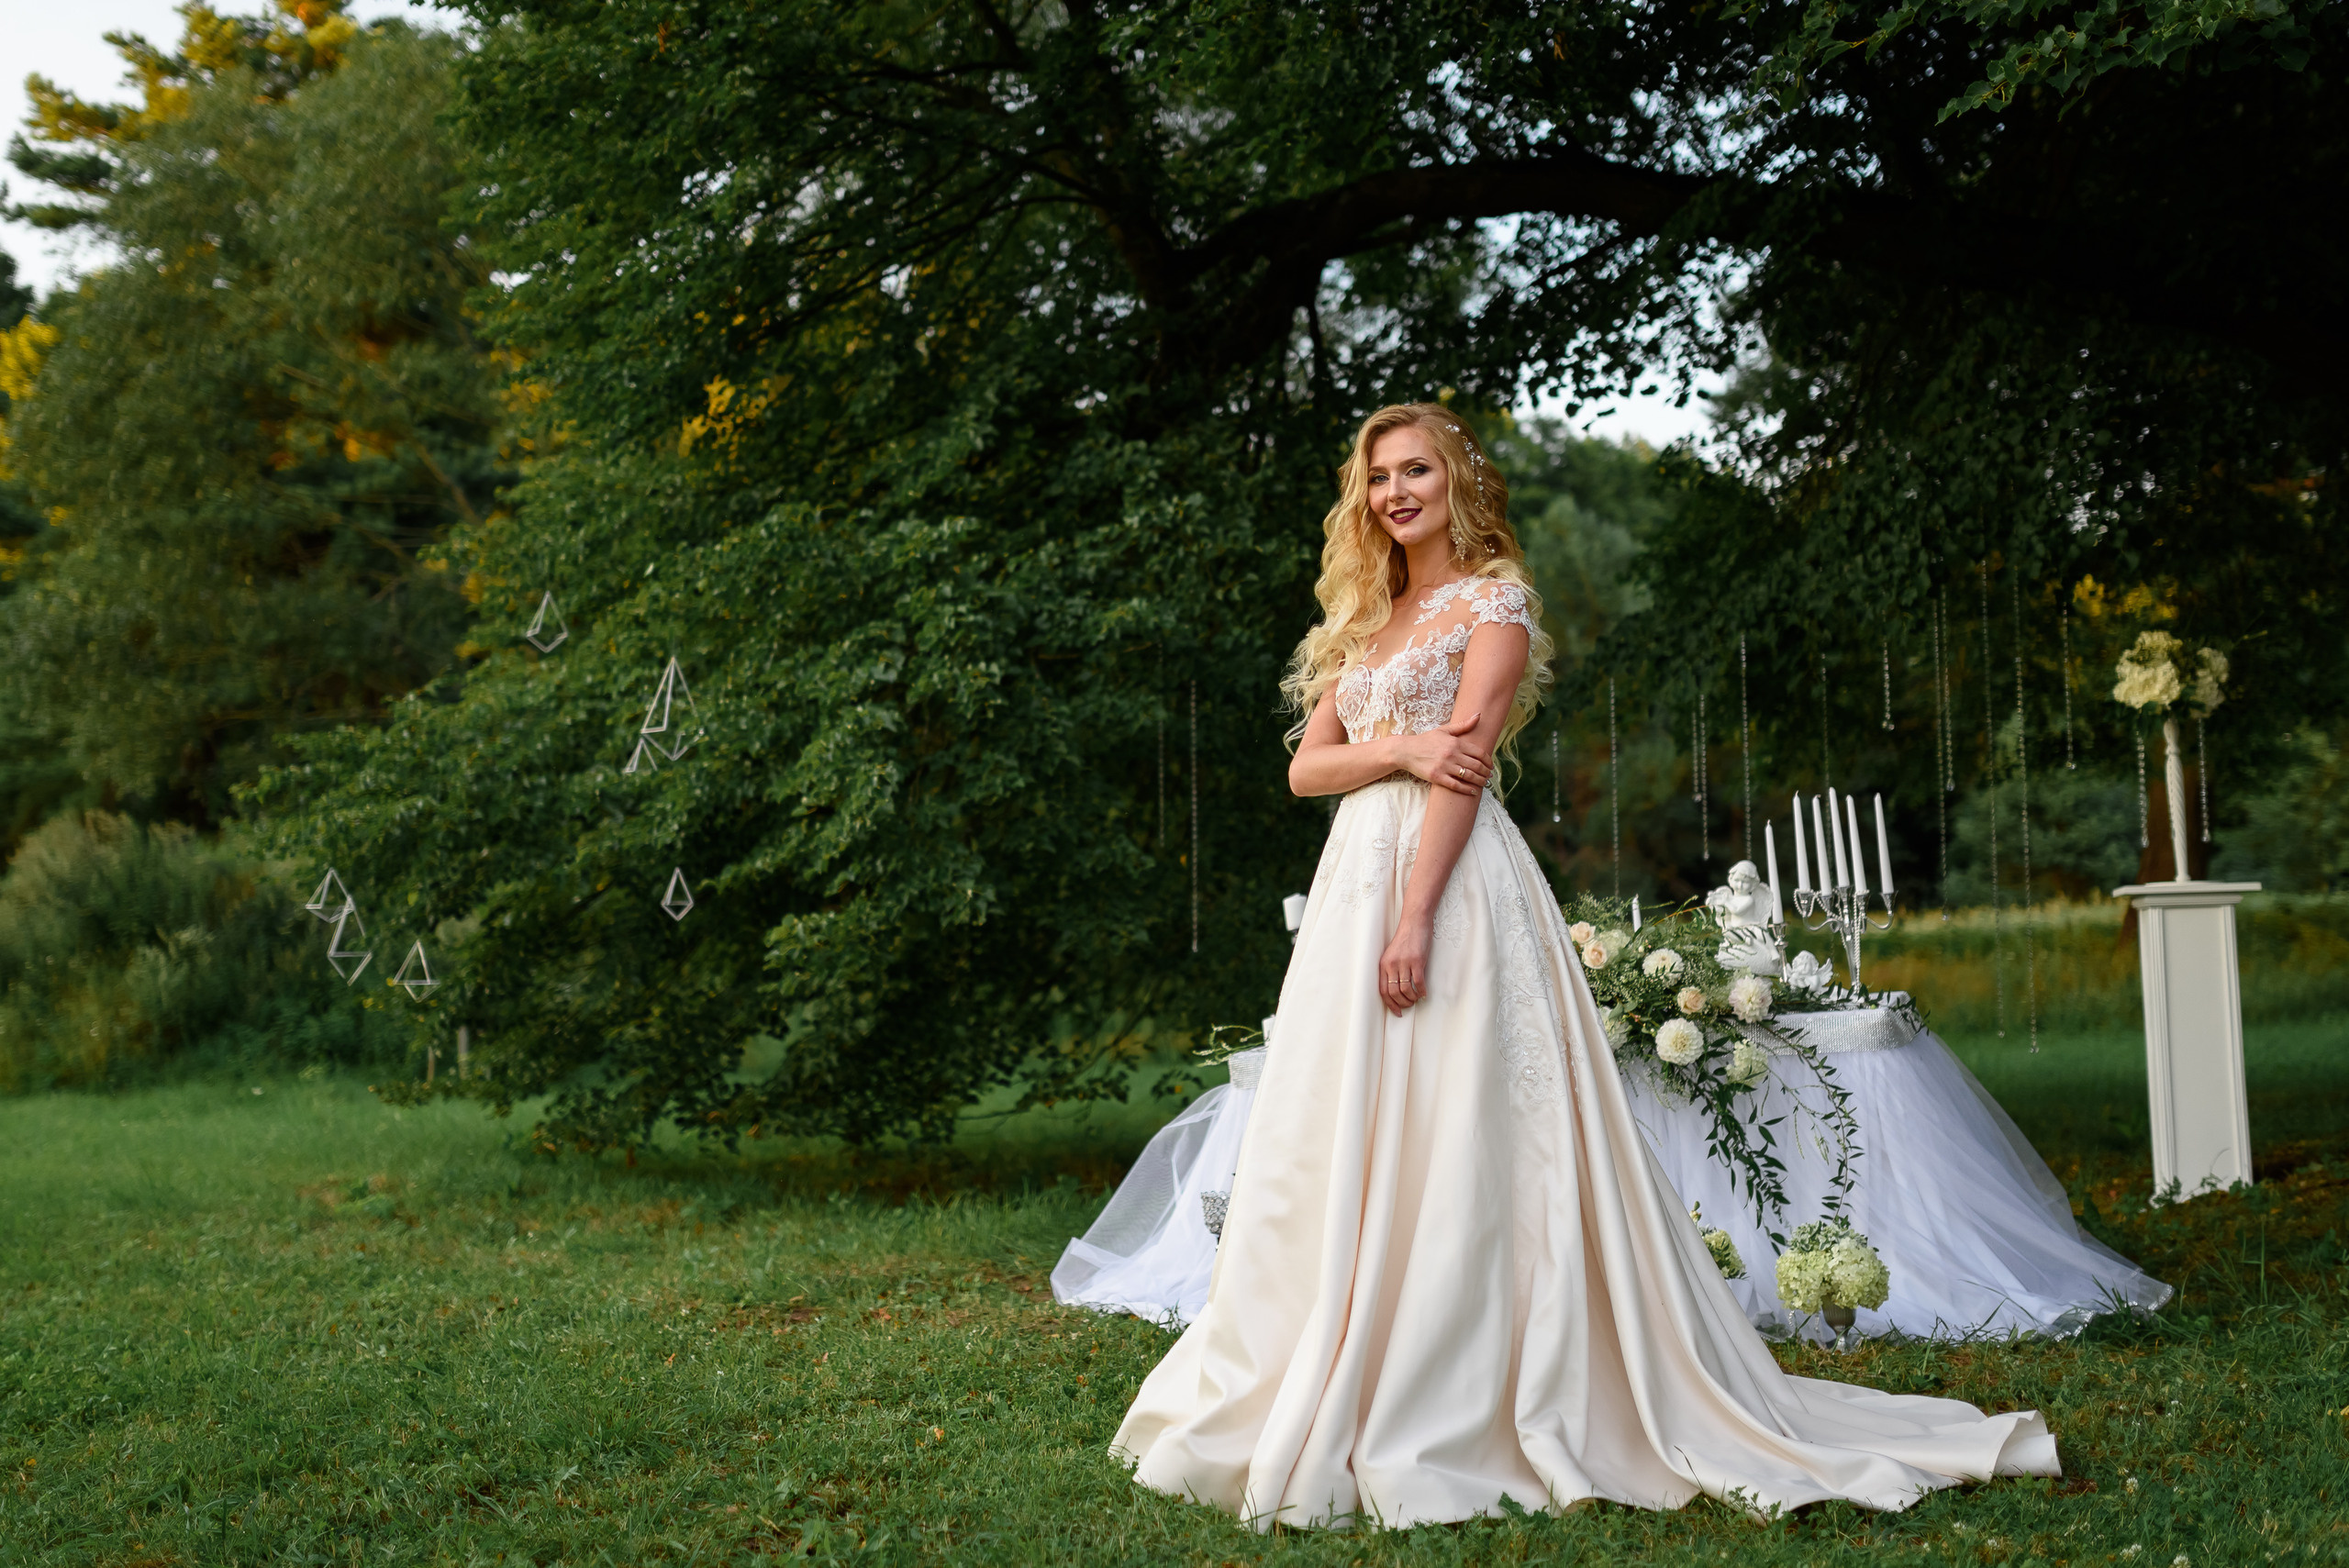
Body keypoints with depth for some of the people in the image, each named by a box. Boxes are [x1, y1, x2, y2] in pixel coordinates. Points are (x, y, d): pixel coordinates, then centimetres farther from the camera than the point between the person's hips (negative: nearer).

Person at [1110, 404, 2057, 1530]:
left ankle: (1446, 1426, -3)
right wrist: (1397, 750, -9)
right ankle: (1336, 1410, 12)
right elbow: (1307, 766, 12)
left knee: (1448, 1149, -8)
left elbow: (1464, 768, -11)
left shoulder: (1493, 601, 0)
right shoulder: (1364, 617, 21)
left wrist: (1415, 918, -20)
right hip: (1352, 879, 7)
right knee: (1341, 1147, 6)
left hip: (1452, 880, -7)